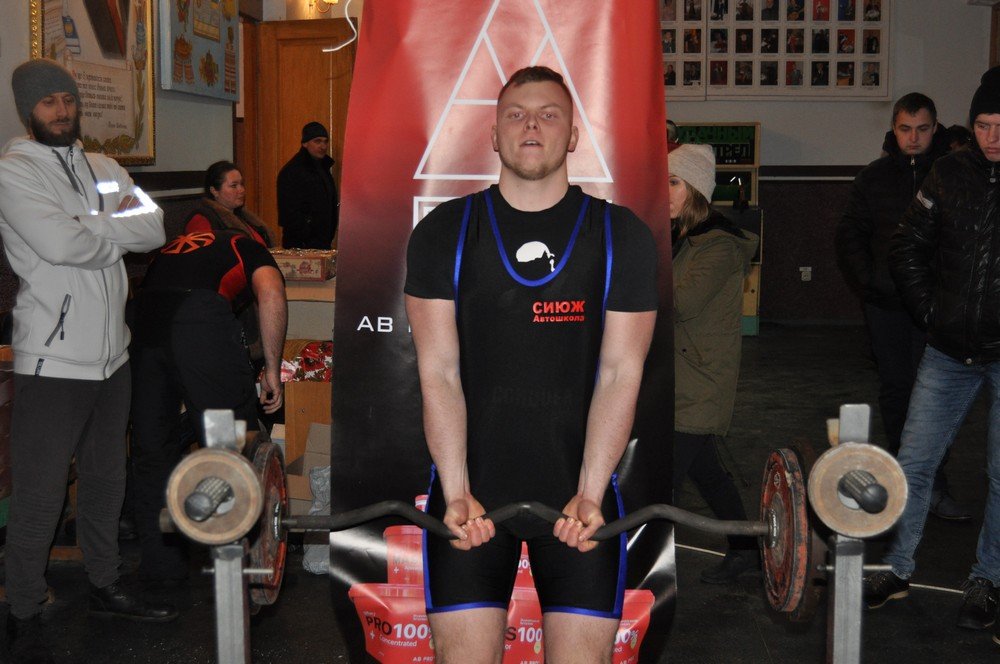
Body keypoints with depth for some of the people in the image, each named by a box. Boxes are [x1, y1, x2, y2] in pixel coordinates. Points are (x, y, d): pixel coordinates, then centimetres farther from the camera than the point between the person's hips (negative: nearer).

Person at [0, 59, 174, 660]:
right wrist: (115, 227, -5)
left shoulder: (104, 169, 14)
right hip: (53, 359, -7)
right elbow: (59, 244, -22)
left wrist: (91, 227, -13)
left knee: (106, 480, 18)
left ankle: (106, 586, 34)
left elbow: (155, 230, 1)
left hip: (112, 352, 7)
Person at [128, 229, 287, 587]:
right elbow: (271, 293, 0)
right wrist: (272, 370, 4)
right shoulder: (248, 248, 24)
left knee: (152, 449, 17)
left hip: (142, 318, 5)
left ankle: (160, 563, 26)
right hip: (201, 321, -4)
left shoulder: (172, 248, 38)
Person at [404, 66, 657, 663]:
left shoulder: (621, 236, 3)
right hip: (470, 487, 0)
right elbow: (439, 372, -2)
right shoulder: (444, 232, 3)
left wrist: (589, 493, -12)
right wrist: (457, 492, -11)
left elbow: (620, 372, -2)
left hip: (579, 488, 0)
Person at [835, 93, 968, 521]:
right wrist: (867, 283, -1)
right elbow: (849, 234, 12)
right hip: (886, 302, 2)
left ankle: (932, 485, -3)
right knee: (894, 385, 10)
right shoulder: (875, 177, 8)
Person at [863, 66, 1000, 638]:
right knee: (915, 462, 7)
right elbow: (908, 248, 9)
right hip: (950, 351, 3)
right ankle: (898, 570, 22)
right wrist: (929, 309, 3)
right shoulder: (952, 173, -1)